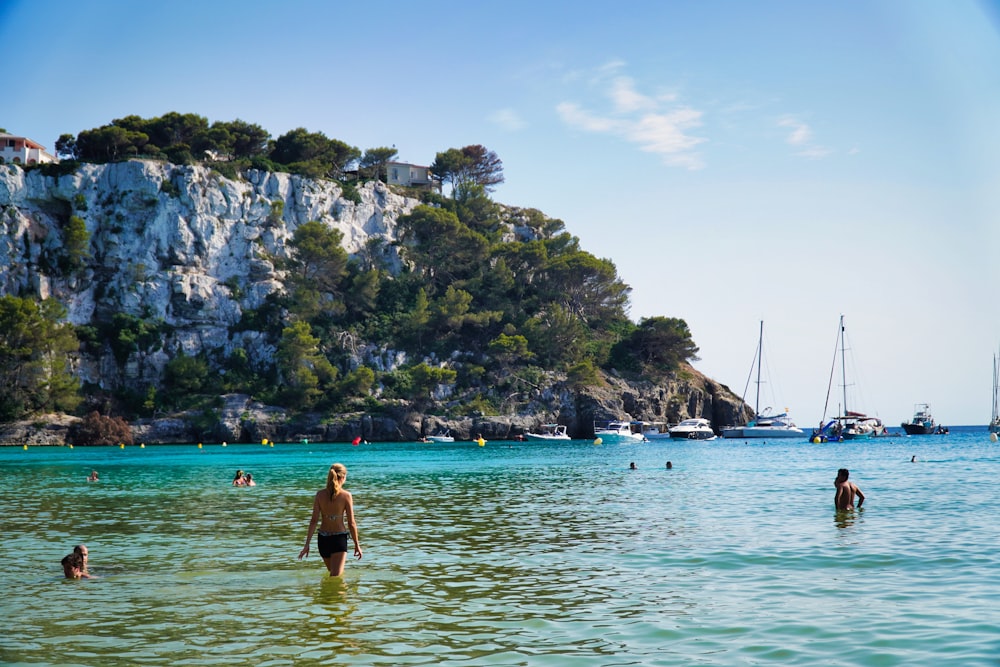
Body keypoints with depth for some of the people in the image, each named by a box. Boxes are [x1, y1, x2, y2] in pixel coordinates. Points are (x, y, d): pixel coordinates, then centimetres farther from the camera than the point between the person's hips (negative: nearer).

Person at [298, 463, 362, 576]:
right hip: (339, 538, -4)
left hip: (323, 539, 4)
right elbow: (351, 523, -7)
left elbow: (314, 521, -5)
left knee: (333, 572, 25)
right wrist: (357, 545, 3)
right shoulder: (346, 495, -10)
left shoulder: (320, 494, -2)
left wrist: (307, 544, -1)